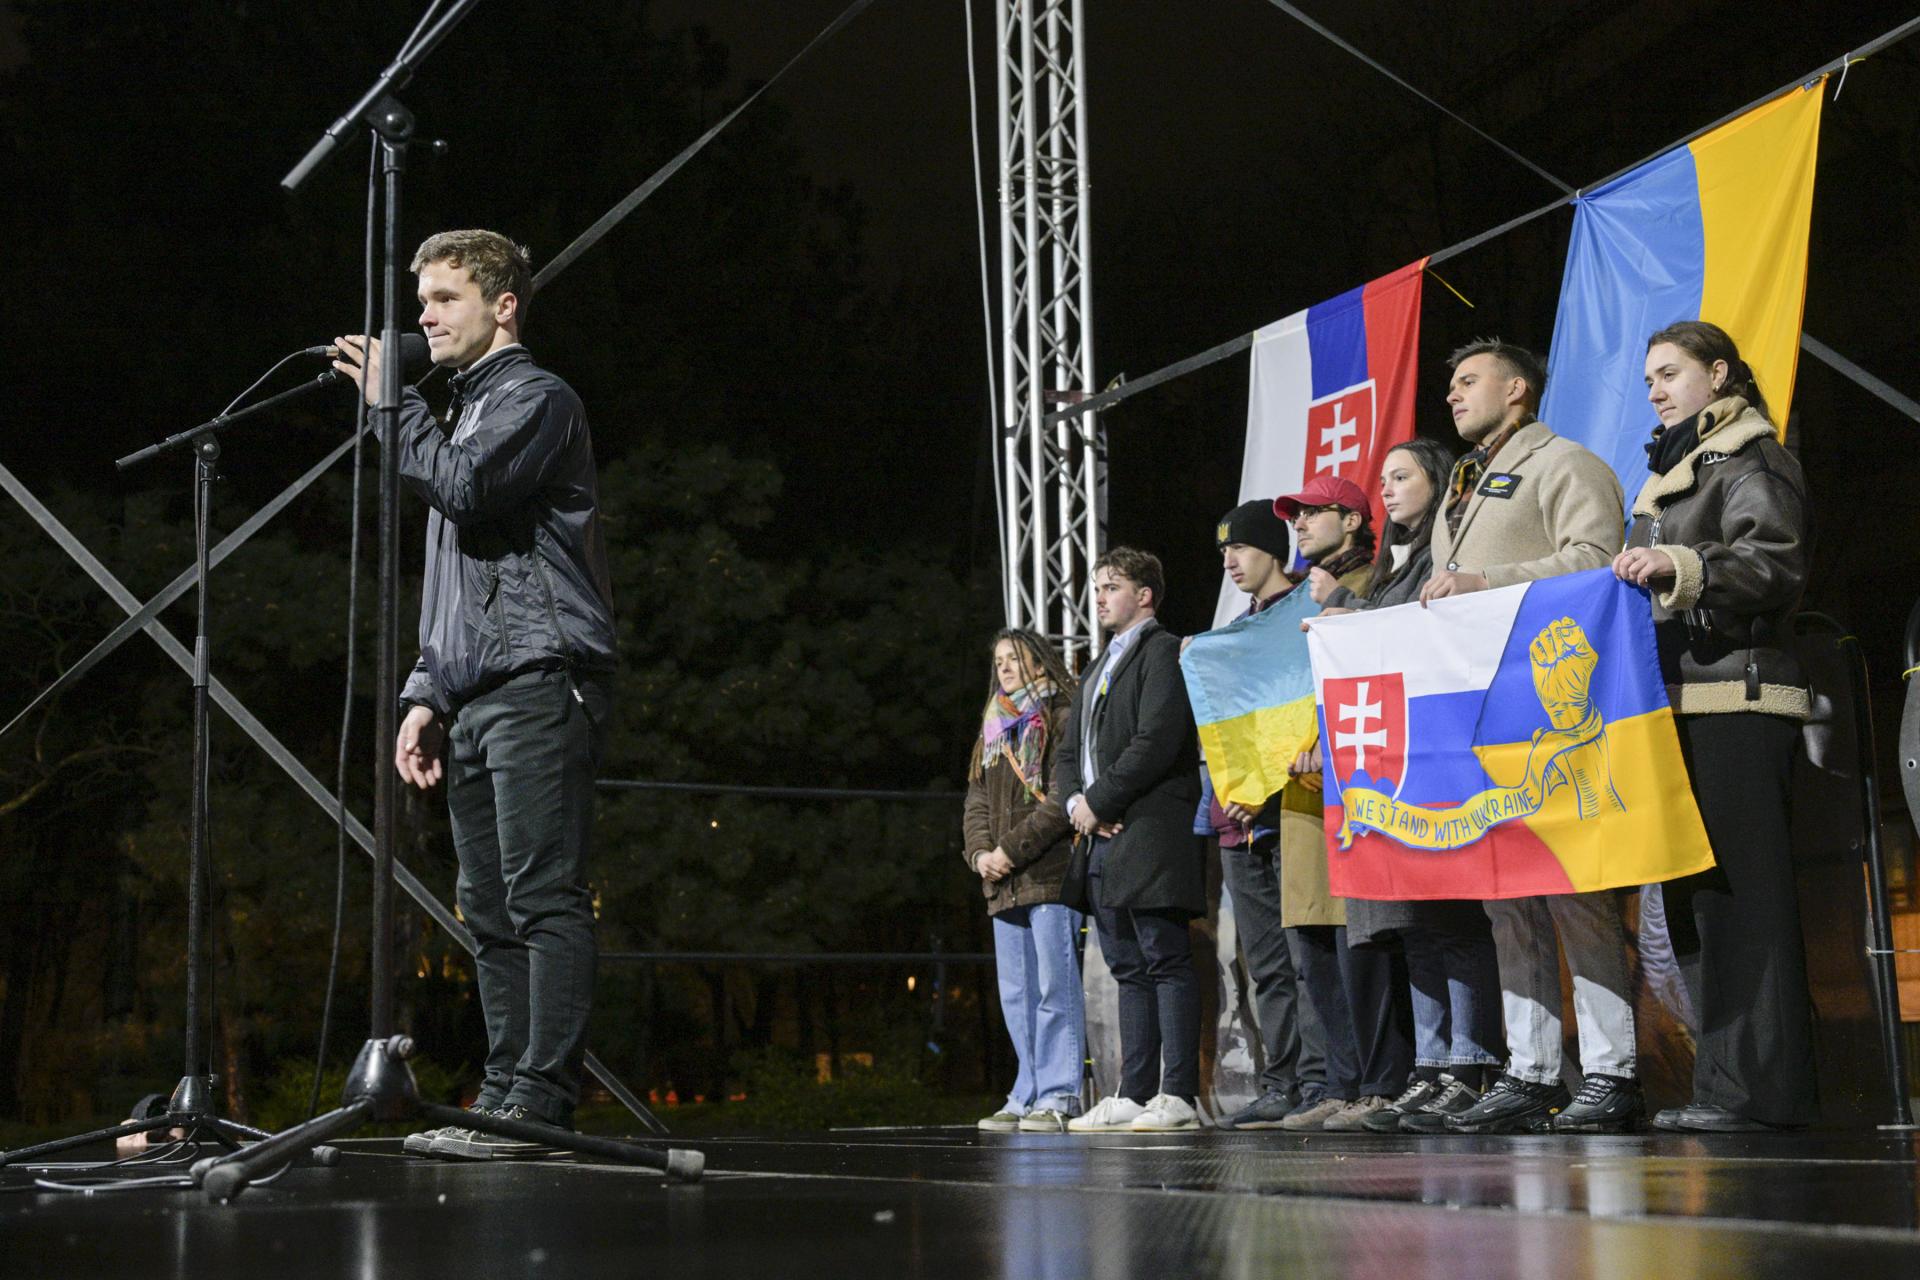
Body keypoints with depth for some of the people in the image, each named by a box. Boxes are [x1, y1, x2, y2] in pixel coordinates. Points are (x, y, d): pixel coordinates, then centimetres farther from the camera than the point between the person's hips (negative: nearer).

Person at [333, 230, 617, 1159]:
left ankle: (540, 1103, -13)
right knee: (490, 909, 7)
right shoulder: (464, 414, 27)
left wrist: (393, 402, -6)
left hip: (539, 682, -9)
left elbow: (464, 489, -19)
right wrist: (427, 694, 18)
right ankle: (504, 1099, 10)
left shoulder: (538, 399, 0)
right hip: (474, 698, 10)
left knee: (544, 897, -12)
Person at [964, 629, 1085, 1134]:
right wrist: (980, 852, 0)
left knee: (1055, 987, -8)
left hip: (1051, 875, -8)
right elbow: (976, 802, 18)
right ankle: (1028, 1095, 11)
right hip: (1004, 883, 8)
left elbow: (1062, 801, -11)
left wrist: (1011, 849, -14)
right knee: (1016, 994, 7)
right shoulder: (994, 731, 23)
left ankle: (1059, 1097, -7)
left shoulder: (1061, 720, -1)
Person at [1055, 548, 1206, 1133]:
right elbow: (1068, 752, 22)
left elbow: (1157, 741, -16)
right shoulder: (1097, 672, 25)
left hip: (1150, 836, -9)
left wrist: (1099, 801, -12)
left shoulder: (1164, 652, -4)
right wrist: (1076, 801, 1)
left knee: (1167, 962, -9)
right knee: (1129, 969, 8)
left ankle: (1178, 1095, -10)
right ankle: (1133, 1094, 10)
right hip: (1104, 842, 9)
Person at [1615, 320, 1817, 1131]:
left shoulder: (1751, 459, -1)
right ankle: (1721, 1081, 9)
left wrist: (1683, 569, -27)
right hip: (1680, 704, 9)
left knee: (1737, 889, -12)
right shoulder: (1671, 472, 27)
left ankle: (1760, 1088, -12)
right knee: (1691, 894, 6)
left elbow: (1780, 566, -16)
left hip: (1736, 702, -9)